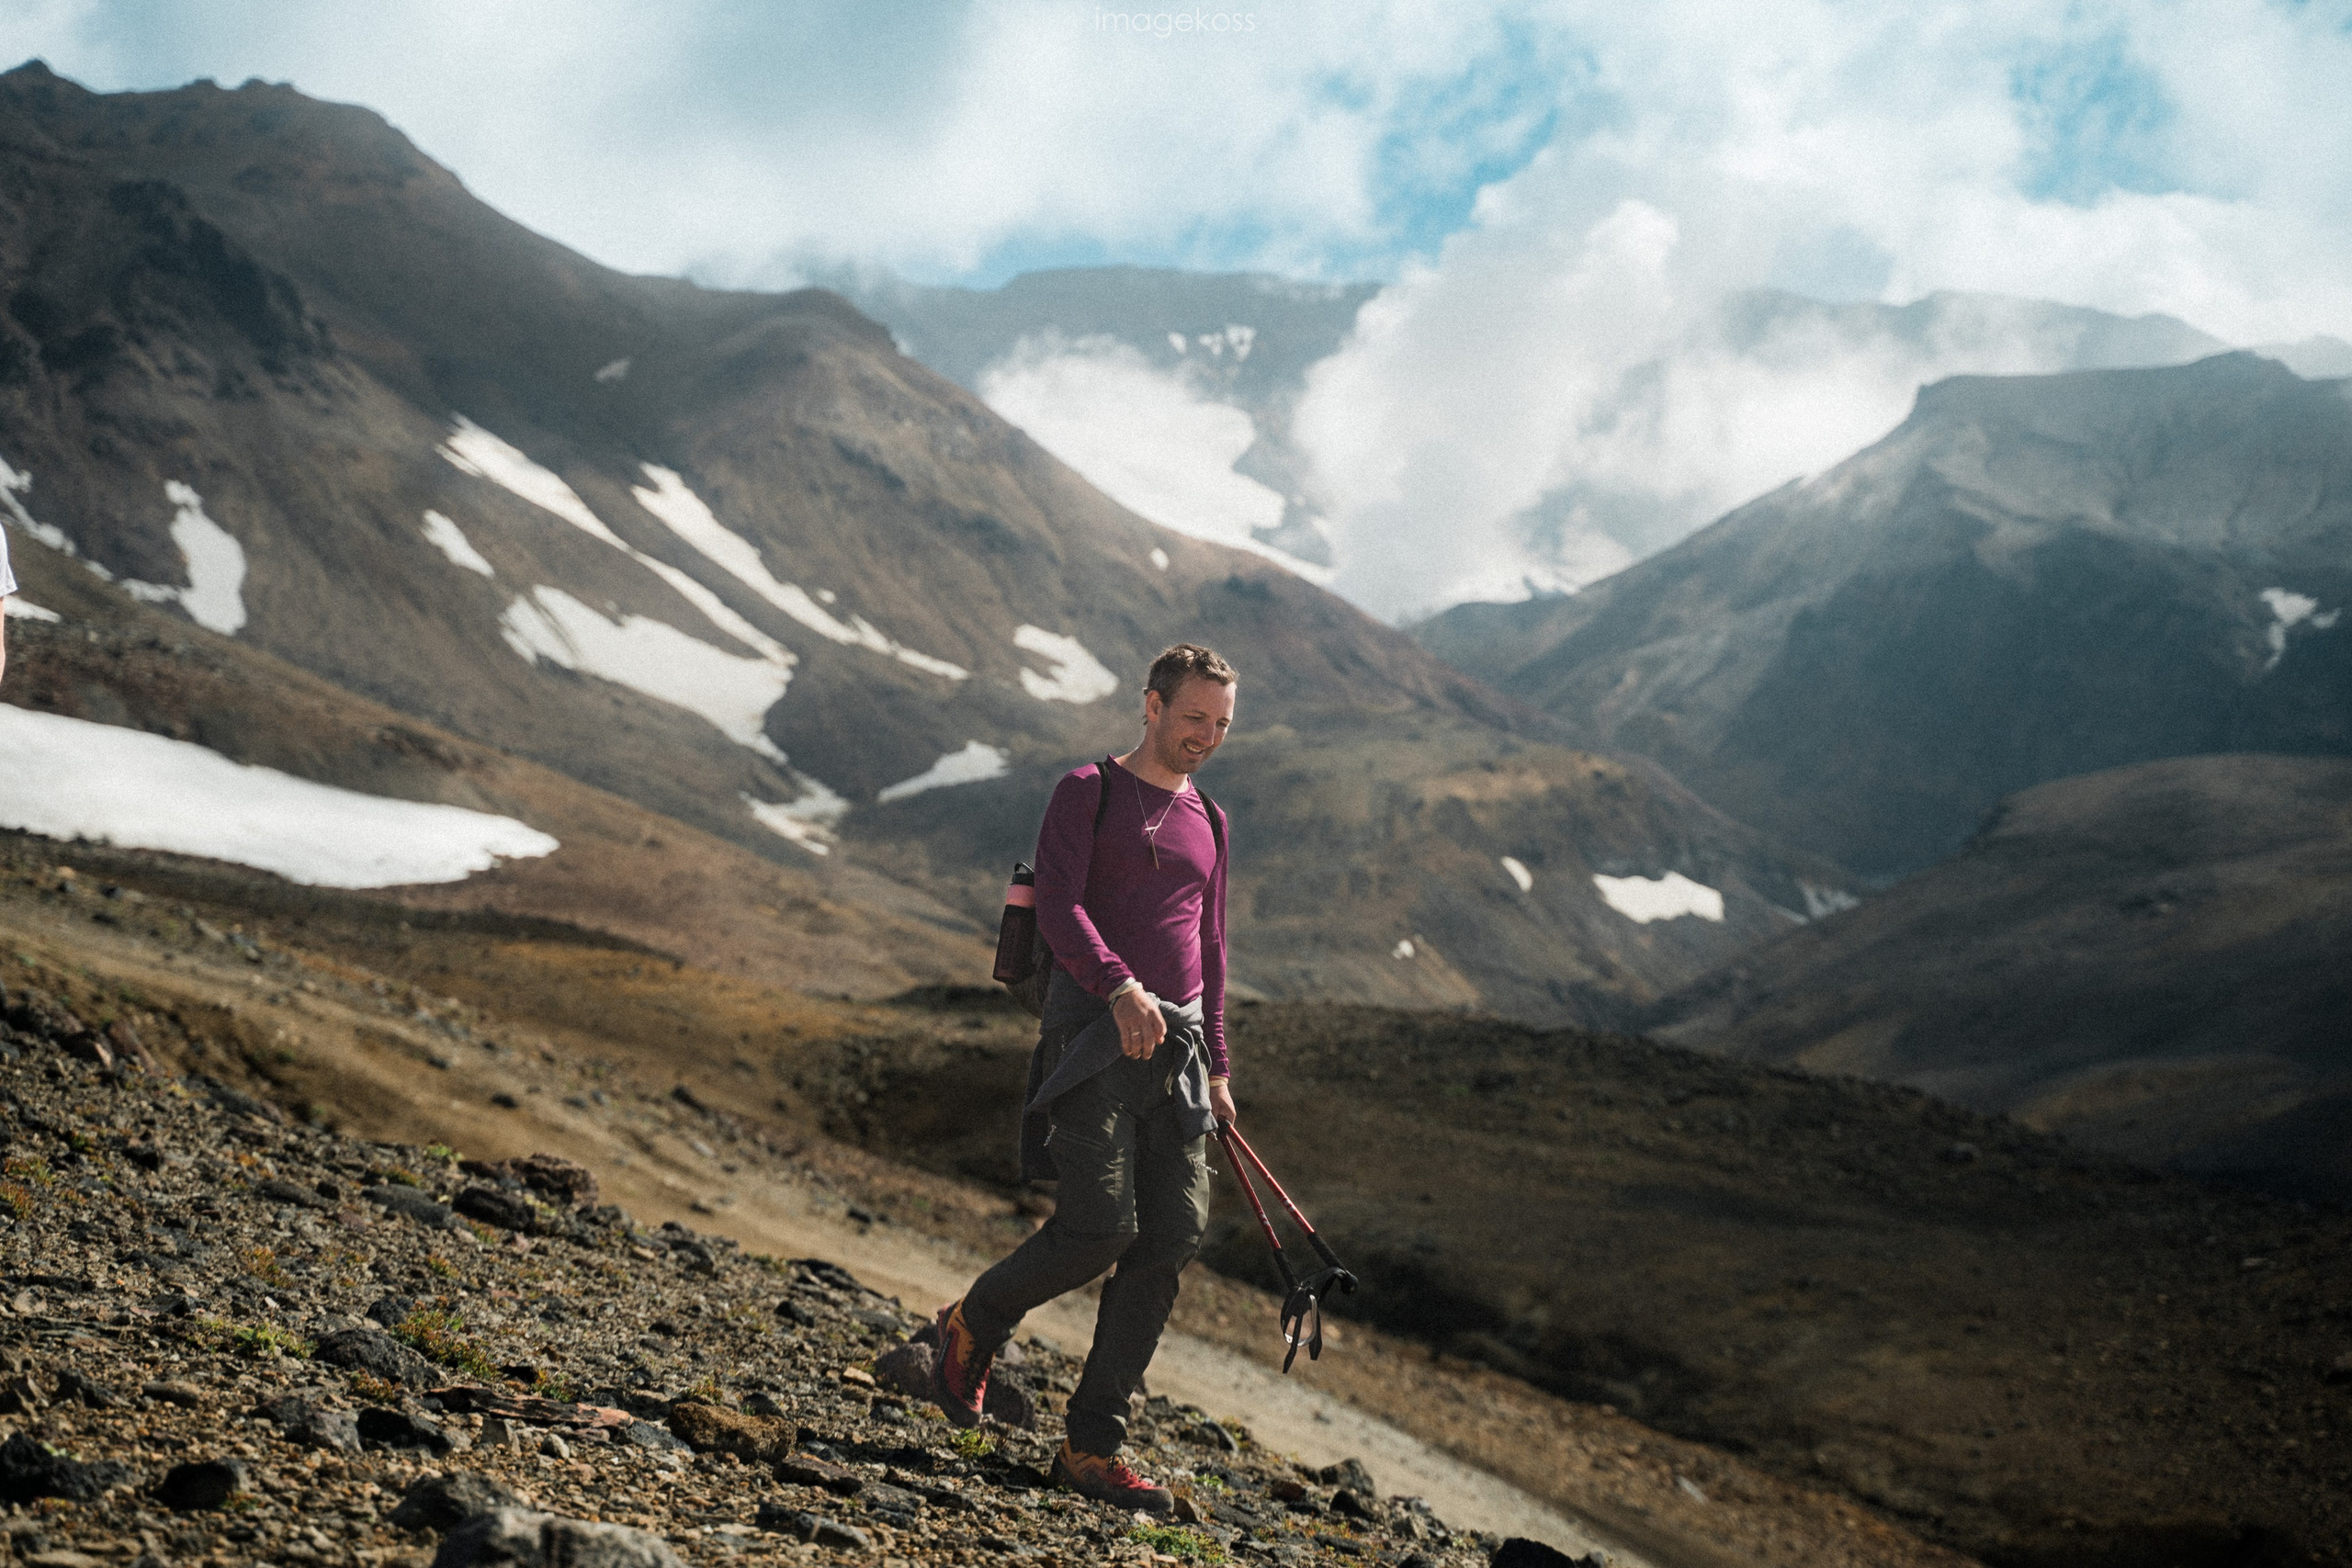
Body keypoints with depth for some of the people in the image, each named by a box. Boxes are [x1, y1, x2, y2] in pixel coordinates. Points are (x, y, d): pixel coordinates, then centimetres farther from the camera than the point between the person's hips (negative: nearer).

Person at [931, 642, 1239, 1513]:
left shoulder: (1207, 822, 22)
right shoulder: (1089, 792, 2)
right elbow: (1058, 908, -12)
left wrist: (1216, 1067, 21)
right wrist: (1119, 985, -28)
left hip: (1176, 1047, 6)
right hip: (1093, 1034, -6)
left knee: (1170, 1241, -4)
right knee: (1099, 1228, -16)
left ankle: (1091, 1449, 2)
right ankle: (975, 1325, 14)